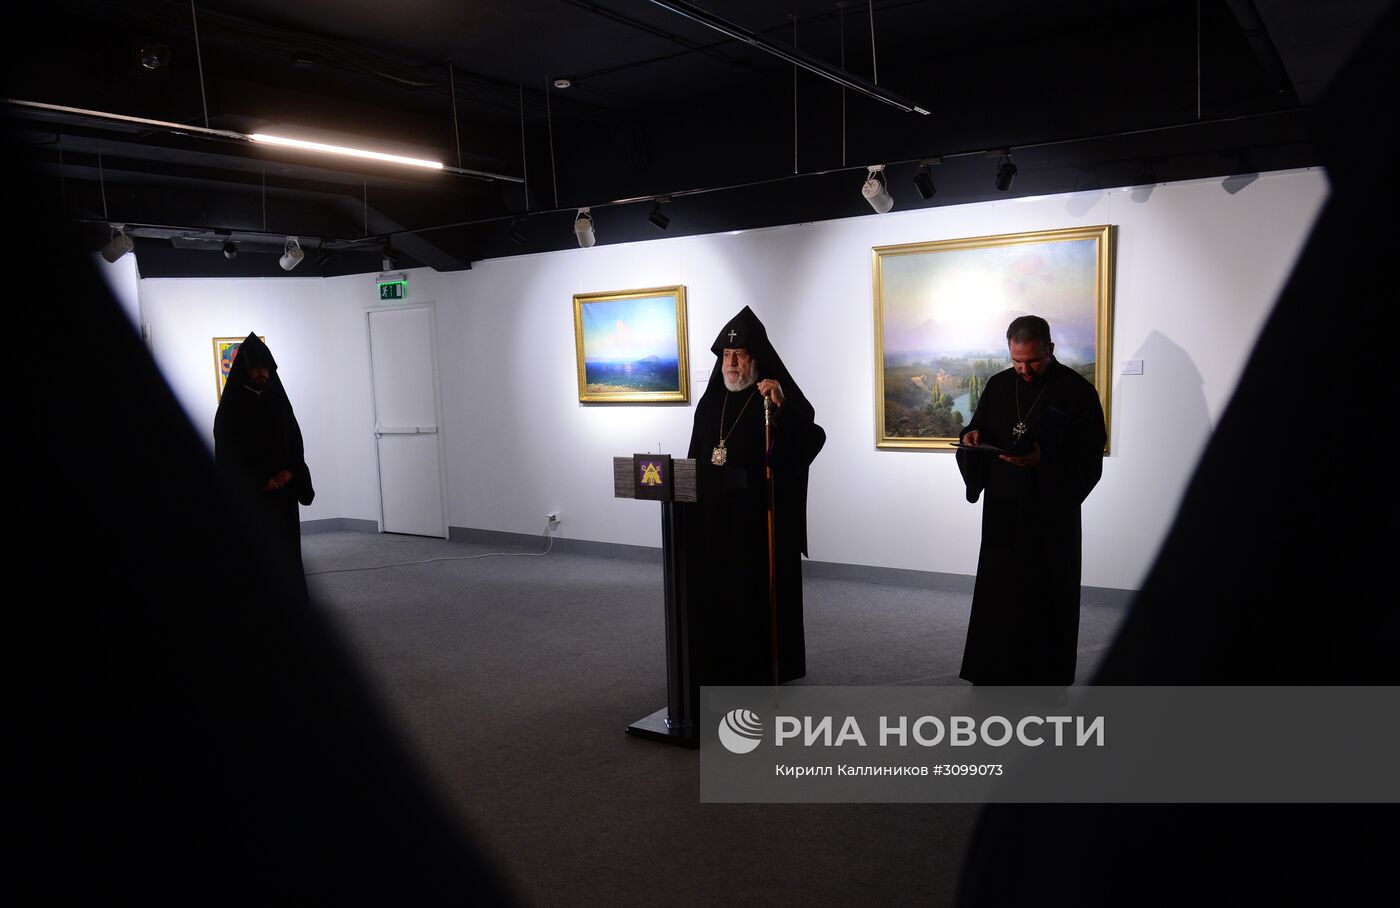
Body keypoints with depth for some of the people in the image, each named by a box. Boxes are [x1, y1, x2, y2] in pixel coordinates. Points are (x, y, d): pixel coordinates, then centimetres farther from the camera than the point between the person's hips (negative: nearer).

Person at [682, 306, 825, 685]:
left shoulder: (779, 398, -7)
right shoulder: (709, 403, 10)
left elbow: (812, 441, -23)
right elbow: (695, 460, 15)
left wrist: (783, 406, -36)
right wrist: (689, 504, 10)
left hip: (760, 518, -6)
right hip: (713, 518, 6)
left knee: (758, 595, 1)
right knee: (714, 593, 11)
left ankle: (763, 667, 14)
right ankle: (718, 666, 24)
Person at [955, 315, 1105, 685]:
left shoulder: (1077, 390, -7)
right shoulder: (998, 385, 7)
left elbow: (1090, 454, -9)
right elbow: (980, 428, 16)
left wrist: (1045, 457, -25)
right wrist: (974, 436, -7)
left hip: (1052, 511, -4)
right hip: (1004, 506, 4)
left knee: (1048, 594, 4)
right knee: (997, 588, 6)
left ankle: (1048, 675, 18)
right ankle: (995, 669, 19)